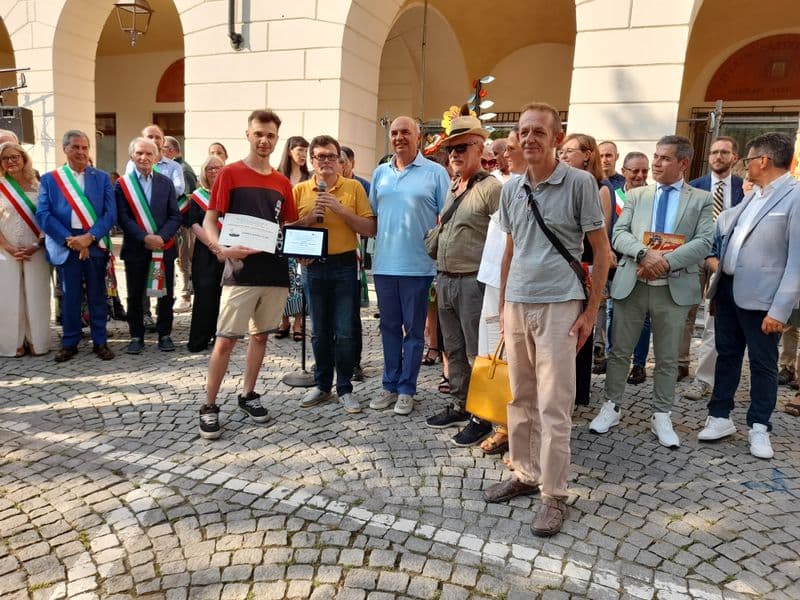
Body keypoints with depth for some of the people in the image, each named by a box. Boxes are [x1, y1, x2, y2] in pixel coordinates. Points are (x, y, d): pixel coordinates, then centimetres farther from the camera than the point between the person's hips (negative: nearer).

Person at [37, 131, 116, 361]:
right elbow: (43, 214, -1)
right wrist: (69, 239, -13)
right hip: (66, 245, 0)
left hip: (96, 245, 0)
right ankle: (69, 343, 19)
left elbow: (110, 213, -1)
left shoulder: (102, 178, 7)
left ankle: (100, 342, 17)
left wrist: (90, 237, -14)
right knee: (69, 297, 7)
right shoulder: (49, 179, 6)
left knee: (97, 296, 7)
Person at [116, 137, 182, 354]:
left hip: (164, 247, 1)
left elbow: (175, 216, 2)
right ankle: (136, 336, 17)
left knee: (165, 293, 5)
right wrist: (145, 238, -17)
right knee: (135, 295, 6)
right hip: (135, 247, -1)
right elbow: (123, 218, -5)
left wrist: (162, 237, -13)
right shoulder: (123, 184, 2)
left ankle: (165, 334, 18)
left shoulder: (166, 182, 8)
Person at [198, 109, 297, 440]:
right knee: (226, 338, -4)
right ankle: (209, 405, 9)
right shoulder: (230, 174, -2)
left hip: (275, 271, 5)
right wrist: (222, 249, -24)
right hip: (241, 271, -5)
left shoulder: (282, 183, 11)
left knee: (261, 335, 13)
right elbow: (209, 220, -6)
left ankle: (248, 395, 28)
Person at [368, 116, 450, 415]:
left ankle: (406, 390, 16)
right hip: (384, 264, 4)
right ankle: (390, 386, 24)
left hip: (418, 266, -4)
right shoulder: (380, 173, 12)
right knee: (389, 327, 12)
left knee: (413, 330, 5)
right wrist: (377, 244, 7)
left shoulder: (435, 173, -1)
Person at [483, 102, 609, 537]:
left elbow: (601, 250, -2)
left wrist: (591, 310, -6)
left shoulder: (579, 183, -5)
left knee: (554, 406, -1)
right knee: (520, 399, 13)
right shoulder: (511, 188, 10)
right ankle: (525, 475, 29)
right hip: (516, 304, 5)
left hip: (559, 306, -5)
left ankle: (554, 495, 12)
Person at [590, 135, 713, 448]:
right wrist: (644, 253, -20)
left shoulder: (702, 199, 4)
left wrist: (667, 260, -21)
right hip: (631, 284, 1)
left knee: (667, 357, 9)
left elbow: (704, 242, -8)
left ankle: (661, 416, 23)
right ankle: (610, 406, 22)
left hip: (674, 288, -1)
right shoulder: (636, 195, 9)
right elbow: (619, 234, -2)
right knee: (620, 350, 8)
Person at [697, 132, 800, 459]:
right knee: (726, 354, 14)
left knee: (762, 363, 6)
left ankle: (759, 427, 21)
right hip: (728, 288, 7)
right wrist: (712, 255, 12)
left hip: (760, 296, -7)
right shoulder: (754, 195, 12)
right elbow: (722, 224, 28)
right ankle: (720, 417, 25)